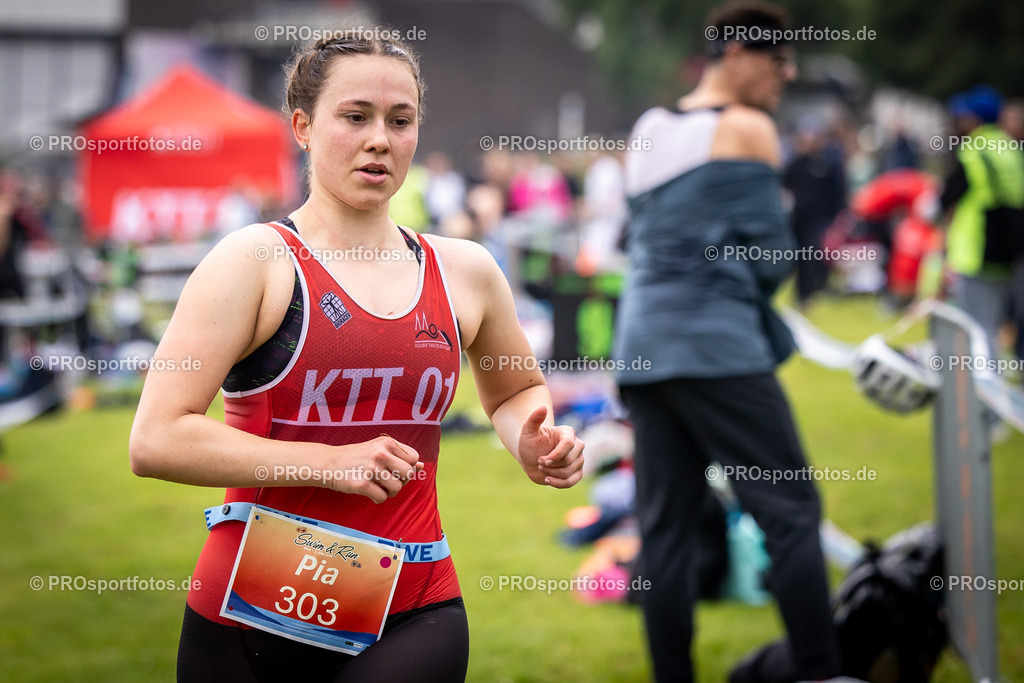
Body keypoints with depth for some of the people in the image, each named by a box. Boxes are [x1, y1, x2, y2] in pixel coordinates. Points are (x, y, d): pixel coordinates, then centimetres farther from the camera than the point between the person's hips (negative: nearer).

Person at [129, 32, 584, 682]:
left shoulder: (464, 270, 10)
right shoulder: (255, 261, -5)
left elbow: (516, 389, 31)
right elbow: (157, 439, -13)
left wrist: (532, 443, 8)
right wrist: (330, 462, -15)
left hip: (413, 617, 2)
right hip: (253, 608, -2)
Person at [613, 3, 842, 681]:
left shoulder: (648, 129, 18)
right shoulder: (748, 129, -3)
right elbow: (772, 257, -5)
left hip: (643, 347, 7)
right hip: (718, 346, -7)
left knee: (666, 528, 6)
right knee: (790, 511, -4)